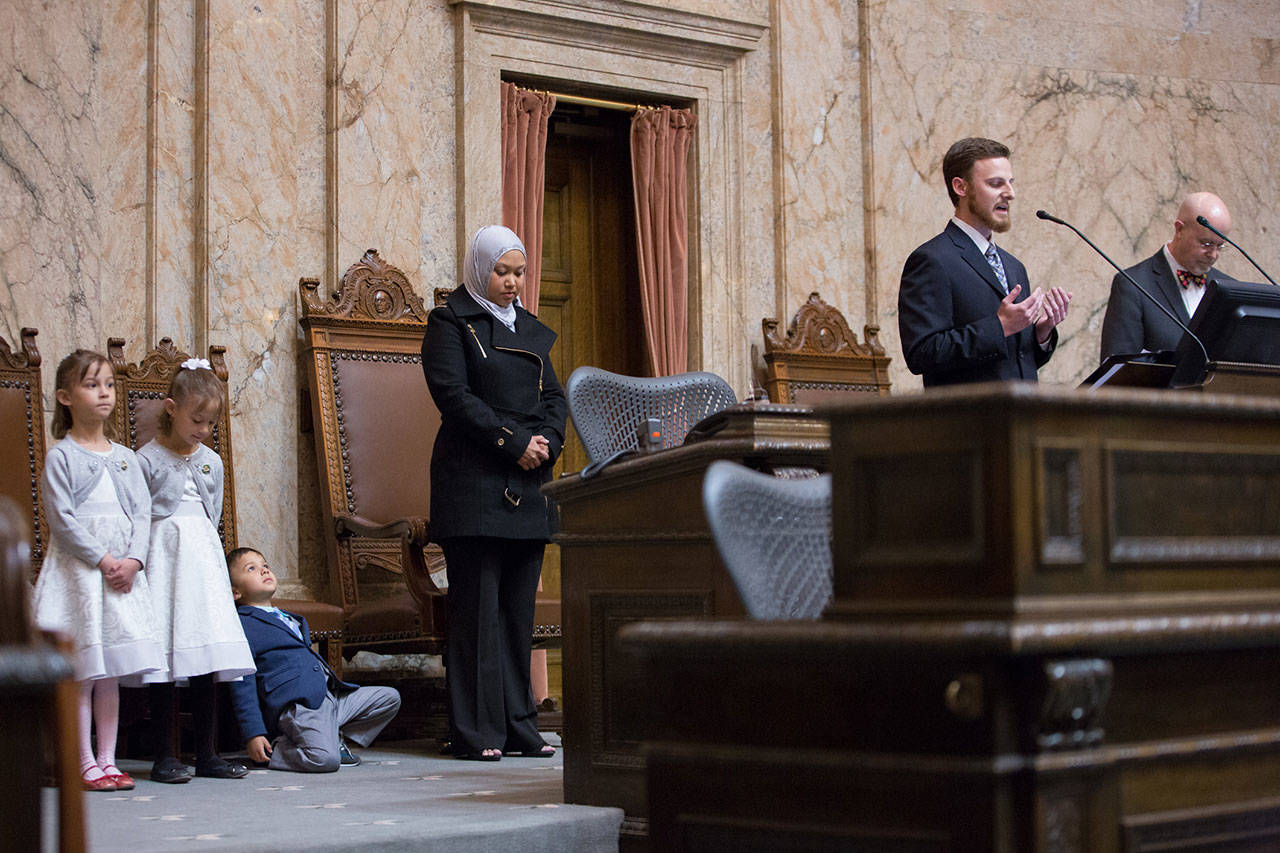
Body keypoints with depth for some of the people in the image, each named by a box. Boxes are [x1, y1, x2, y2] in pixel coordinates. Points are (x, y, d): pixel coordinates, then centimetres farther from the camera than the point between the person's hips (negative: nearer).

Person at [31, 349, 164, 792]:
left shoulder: (125, 457, 13)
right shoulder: (61, 456, -3)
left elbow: (142, 513, 8)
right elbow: (62, 519, -11)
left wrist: (133, 560, -9)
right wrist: (102, 559, -16)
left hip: (124, 570, 5)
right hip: (78, 571, -5)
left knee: (111, 674, 7)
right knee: (81, 673, -4)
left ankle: (107, 760, 12)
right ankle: (85, 764, 1)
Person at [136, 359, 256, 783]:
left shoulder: (211, 462, 13)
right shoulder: (146, 459, -4)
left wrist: (202, 550, 8)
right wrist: (137, 562, -10)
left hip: (202, 559, 5)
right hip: (162, 559, -5)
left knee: (207, 662, 3)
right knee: (164, 662, -5)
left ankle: (207, 754, 8)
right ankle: (165, 756, 1)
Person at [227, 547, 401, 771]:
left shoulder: (292, 619, 26)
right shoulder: (242, 627, -3)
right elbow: (242, 686, -8)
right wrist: (253, 735, -14)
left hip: (331, 696, 9)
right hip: (294, 708, -9)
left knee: (390, 698, 8)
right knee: (325, 759, -30)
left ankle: (336, 738, 6)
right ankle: (274, 749, -4)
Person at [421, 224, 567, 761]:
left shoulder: (530, 330, 20)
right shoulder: (451, 323, 1)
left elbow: (554, 395, 16)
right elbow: (453, 395, -10)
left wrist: (547, 441, -5)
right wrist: (514, 443, -15)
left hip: (528, 485, 6)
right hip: (474, 482, -6)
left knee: (519, 609, 6)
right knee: (477, 608, -7)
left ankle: (517, 726, 10)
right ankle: (475, 731, -5)